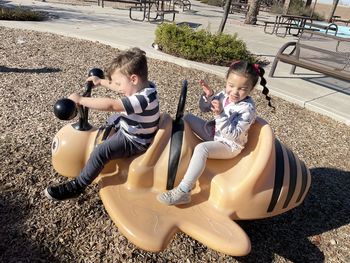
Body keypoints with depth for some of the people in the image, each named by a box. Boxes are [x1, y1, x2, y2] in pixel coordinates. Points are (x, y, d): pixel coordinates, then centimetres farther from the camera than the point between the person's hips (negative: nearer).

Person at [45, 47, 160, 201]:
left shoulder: (143, 98, -35)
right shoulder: (144, 86, -6)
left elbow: (111, 105, -40)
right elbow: (120, 87, 14)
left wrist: (80, 100, -33)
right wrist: (101, 82, 15)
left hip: (135, 141, -10)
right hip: (130, 128, 10)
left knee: (101, 152, -20)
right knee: (113, 120, 31)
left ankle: (77, 187, -6)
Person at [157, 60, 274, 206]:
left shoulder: (248, 109, -24)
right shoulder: (224, 95, -5)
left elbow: (233, 134, -30)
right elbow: (204, 108, 6)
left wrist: (220, 115, -40)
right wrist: (208, 96, -15)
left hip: (229, 145, -8)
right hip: (214, 133, 8)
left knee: (201, 148, -35)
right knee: (188, 118, 11)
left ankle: (183, 192, -30)